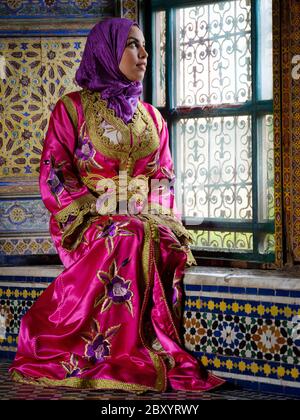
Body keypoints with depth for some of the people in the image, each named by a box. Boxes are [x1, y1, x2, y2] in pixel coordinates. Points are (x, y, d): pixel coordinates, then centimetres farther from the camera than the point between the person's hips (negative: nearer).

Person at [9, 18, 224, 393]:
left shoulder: (152, 117, 20)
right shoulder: (72, 108, 5)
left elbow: (164, 178, 15)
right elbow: (54, 177, -2)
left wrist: (159, 219, -6)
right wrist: (97, 215, -15)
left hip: (147, 223, 4)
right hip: (94, 224, -3)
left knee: (169, 247, -31)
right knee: (127, 240, -36)